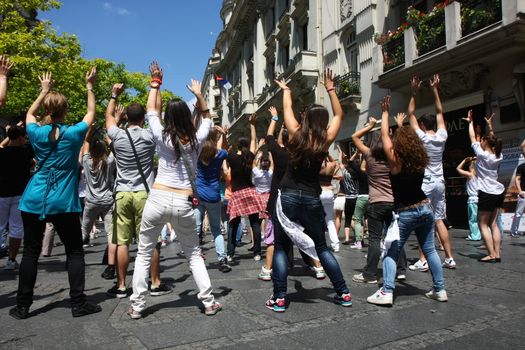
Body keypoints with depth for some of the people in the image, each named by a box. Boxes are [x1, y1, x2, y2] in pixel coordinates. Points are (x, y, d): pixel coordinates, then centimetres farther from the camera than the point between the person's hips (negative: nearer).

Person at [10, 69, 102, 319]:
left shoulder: (37, 133, 1)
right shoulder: (73, 134, -6)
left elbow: (29, 113, 25)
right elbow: (91, 113, 12)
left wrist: (44, 91, 30)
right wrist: (89, 87, 17)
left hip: (34, 200, 3)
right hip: (63, 203, -3)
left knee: (31, 253, 10)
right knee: (75, 252, 6)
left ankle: (22, 306, 18)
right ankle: (78, 304, 7)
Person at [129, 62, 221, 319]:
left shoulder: (163, 138, -2)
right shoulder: (197, 139, 1)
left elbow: (152, 110, 14)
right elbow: (207, 118, 22)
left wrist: (156, 82, 21)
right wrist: (199, 95, 23)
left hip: (158, 199, -1)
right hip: (184, 203, 1)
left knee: (143, 254, 13)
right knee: (194, 255, 14)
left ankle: (137, 306, 16)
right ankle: (209, 303, 15)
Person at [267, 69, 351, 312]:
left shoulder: (296, 136, -3)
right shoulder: (326, 140, -1)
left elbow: (287, 108, 13)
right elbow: (339, 115, 15)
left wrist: (285, 89, 31)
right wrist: (330, 89, 20)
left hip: (289, 197, -2)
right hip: (312, 200, 2)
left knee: (281, 248, 7)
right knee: (322, 247, 16)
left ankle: (279, 299, 6)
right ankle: (343, 293, 20)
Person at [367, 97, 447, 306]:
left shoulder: (395, 160, -12)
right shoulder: (420, 161, 2)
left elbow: (384, 135, -5)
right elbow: (408, 138, 21)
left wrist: (385, 112, 6)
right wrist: (401, 125, 35)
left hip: (405, 212, -5)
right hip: (425, 208, 6)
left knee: (391, 253, -1)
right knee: (429, 250, 15)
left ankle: (386, 292, -8)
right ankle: (440, 290, 22)